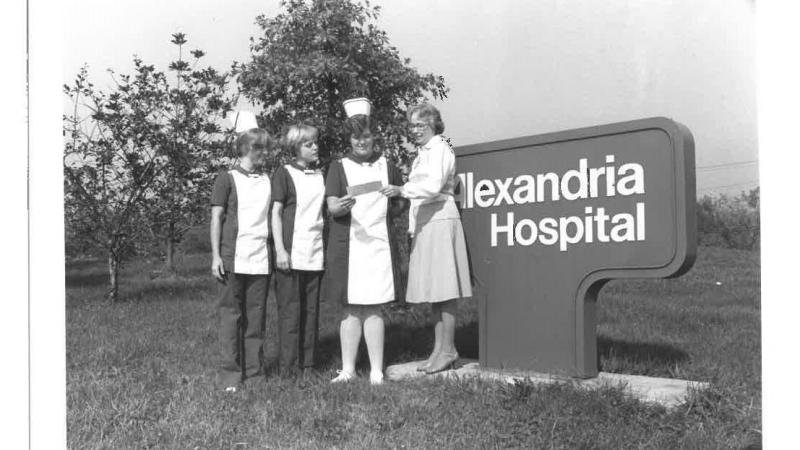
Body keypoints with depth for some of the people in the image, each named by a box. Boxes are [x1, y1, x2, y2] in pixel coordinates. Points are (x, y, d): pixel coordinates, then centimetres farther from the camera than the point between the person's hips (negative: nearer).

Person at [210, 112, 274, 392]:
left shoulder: (267, 180, 15)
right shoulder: (227, 178, 3)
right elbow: (216, 218, 1)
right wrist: (216, 256, -6)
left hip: (261, 259, 4)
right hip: (233, 257, -4)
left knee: (256, 314, 4)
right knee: (230, 314, -2)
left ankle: (253, 369, 10)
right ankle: (230, 374, 4)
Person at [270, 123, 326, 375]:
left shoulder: (321, 175, 14)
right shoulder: (284, 174, -1)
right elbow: (276, 213, -4)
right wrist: (280, 250, -11)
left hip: (316, 254, 5)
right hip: (291, 253, -5)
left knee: (311, 309, 8)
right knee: (290, 309, -2)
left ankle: (307, 364, 15)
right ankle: (288, 366, 5)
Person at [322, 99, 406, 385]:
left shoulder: (387, 167, 12)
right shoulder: (339, 167, 6)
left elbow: (399, 206, 21)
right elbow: (331, 206, -5)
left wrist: (393, 206, 0)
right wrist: (343, 205, -25)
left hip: (379, 242, 1)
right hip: (347, 243, -1)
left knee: (373, 308, 0)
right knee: (351, 308, 3)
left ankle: (376, 371, 4)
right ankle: (348, 369, 10)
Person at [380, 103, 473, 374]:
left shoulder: (440, 149, -6)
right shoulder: (422, 153, 21)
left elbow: (434, 185, -20)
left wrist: (402, 190, -29)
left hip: (440, 221, -9)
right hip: (423, 224, 9)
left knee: (444, 290, -6)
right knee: (433, 290, 9)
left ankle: (448, 350, -1)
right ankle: (439, 348, 14)